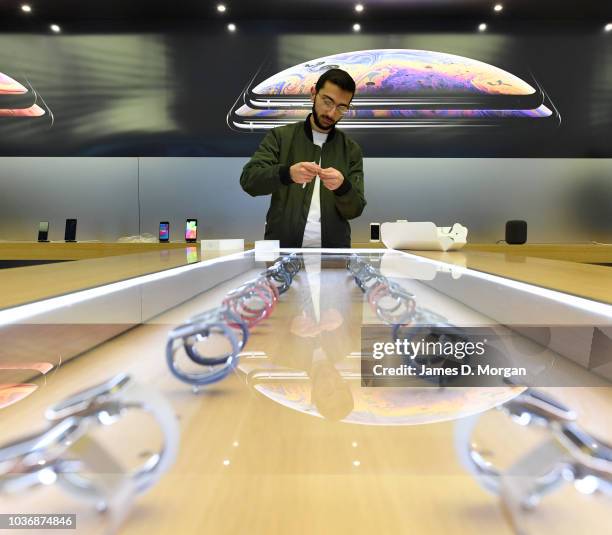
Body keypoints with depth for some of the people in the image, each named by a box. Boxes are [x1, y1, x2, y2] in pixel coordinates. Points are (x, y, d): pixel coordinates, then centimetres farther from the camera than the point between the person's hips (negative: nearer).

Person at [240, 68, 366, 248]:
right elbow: (249, 180, -6)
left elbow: (355, 210, 4)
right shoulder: (280, 136, 6)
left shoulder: (351, 150, 9)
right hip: (281, 246, -2)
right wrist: (287, 173, -24)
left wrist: (342, 187, -17)